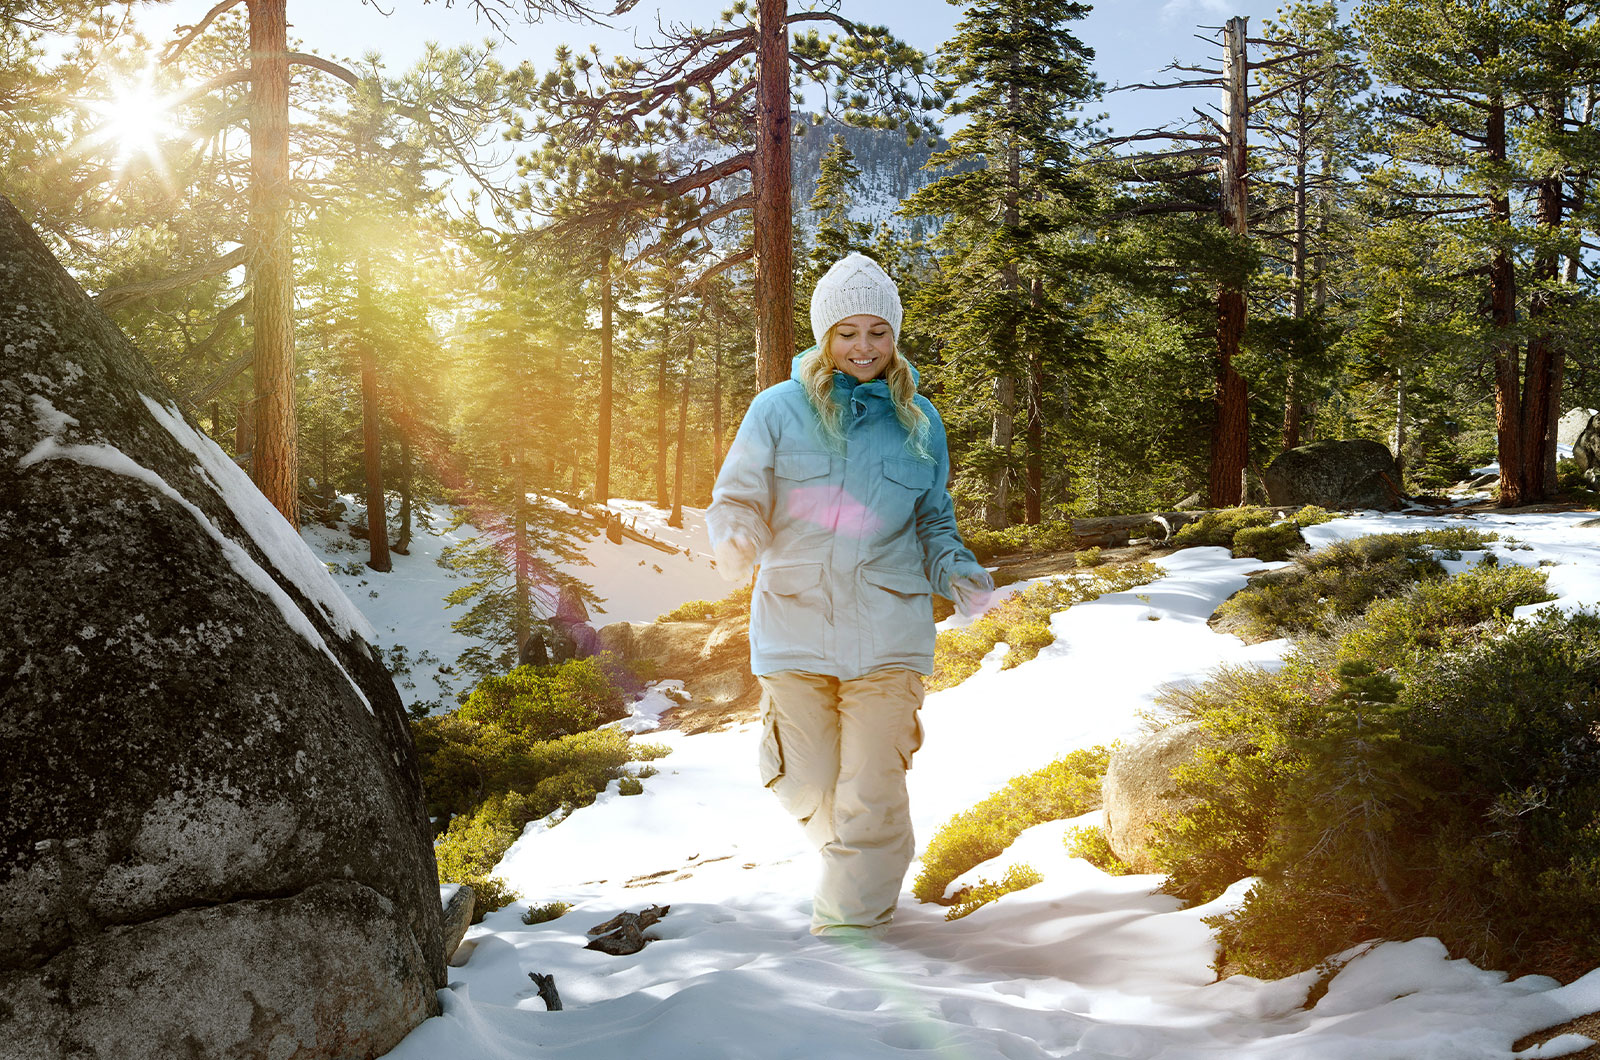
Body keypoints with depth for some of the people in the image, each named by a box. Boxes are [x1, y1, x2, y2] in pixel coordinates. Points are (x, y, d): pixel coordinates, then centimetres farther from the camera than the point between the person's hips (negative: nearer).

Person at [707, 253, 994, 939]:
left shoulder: (918, 423, 9)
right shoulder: (780, 409, 1)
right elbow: (737, 499, 0)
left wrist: (957, 573, 0)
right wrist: (736, 544, -23)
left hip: (887, 632, 0)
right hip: (795, 626, 0)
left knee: (871, 791, -3)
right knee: (804, 786, 7)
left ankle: (851, 923, 12)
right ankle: (853, 851, 39)